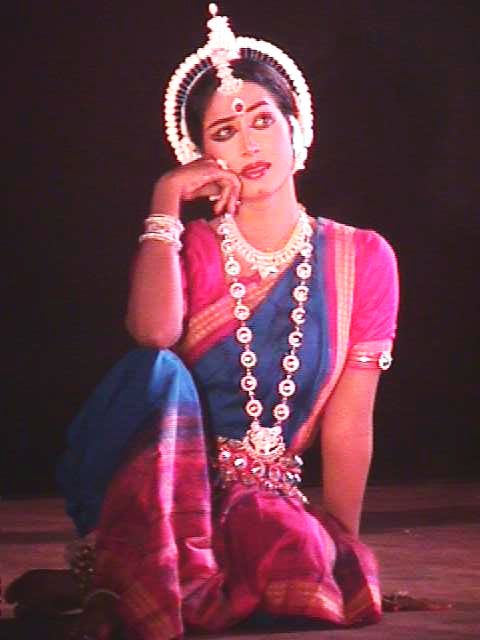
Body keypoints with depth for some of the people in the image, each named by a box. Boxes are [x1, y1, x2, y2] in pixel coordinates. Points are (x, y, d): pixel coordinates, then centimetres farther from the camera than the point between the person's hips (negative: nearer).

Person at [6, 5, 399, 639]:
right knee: (157, 370, -31)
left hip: (265, 496, 1)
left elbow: (347, 427, 2)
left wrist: (344, 551, -4)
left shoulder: (361, 259, 5)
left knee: (308, 576, -34)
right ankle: (114, 580, -30)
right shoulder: (191, 249, 4)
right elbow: (154, 331, -22)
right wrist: (166, 202, -12)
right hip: (155, 493, -1)